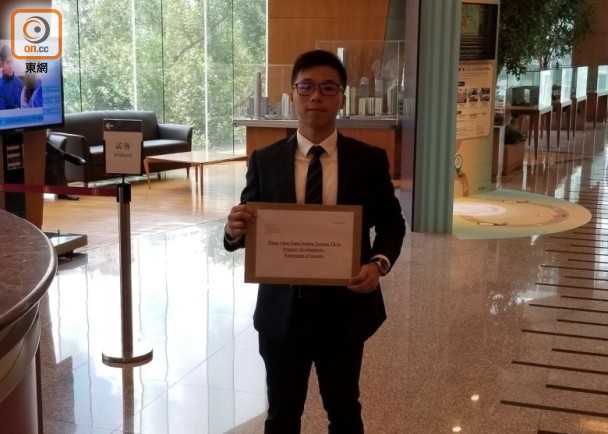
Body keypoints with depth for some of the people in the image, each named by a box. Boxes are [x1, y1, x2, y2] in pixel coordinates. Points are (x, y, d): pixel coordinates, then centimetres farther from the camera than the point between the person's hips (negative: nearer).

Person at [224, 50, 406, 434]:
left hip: (344, 308, 0)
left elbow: (392, 224, 4)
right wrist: (235, 230, -23)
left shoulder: (370, 160, -3)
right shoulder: (264, 161, -1)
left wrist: (380, 263, -16)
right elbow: (248, 230, 1)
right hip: (282, 311, 1)